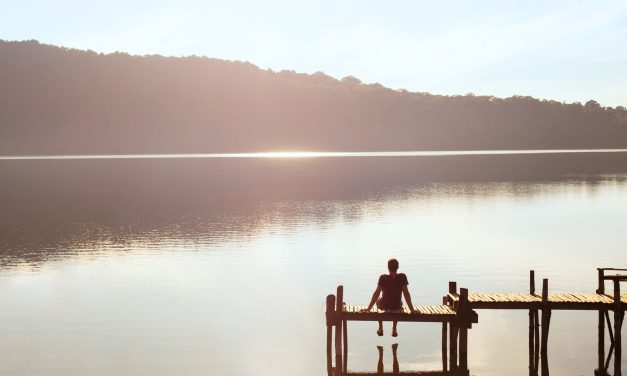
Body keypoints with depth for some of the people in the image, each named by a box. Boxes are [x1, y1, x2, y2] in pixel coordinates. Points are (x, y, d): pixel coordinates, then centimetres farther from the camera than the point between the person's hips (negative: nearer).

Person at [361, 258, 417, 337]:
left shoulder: (383, 278, -21)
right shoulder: (402, 277, -18)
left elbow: (376, 293, -19)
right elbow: (406, 293, -18)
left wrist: (369, 308, -12)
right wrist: (412, 310, -11)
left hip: (384, 306, -1)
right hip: (397, 307, 1)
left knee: (378, 300, 36)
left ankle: (380, 329, 40)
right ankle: (394, 330, 40)